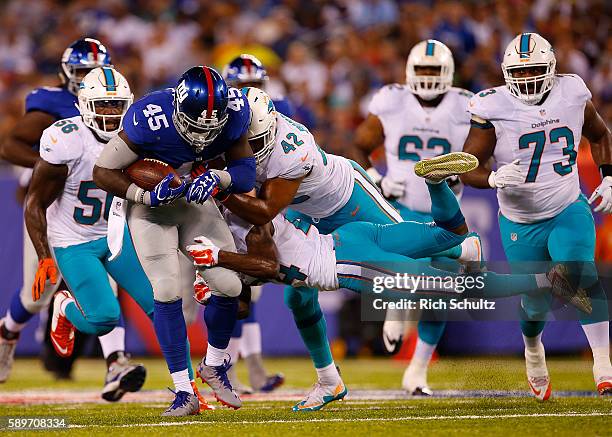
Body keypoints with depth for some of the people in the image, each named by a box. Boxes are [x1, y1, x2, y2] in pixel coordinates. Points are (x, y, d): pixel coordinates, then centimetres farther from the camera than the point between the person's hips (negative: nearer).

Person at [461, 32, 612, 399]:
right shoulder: (493, 109, -16)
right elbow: (467, 167, -15)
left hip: (569, 211, 1)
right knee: (537, 303, 8)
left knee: (582, 276, -24)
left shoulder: (572, 94, -5)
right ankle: (533, 349, 43)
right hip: (521, 224, -1)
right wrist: (493, 178, -35)